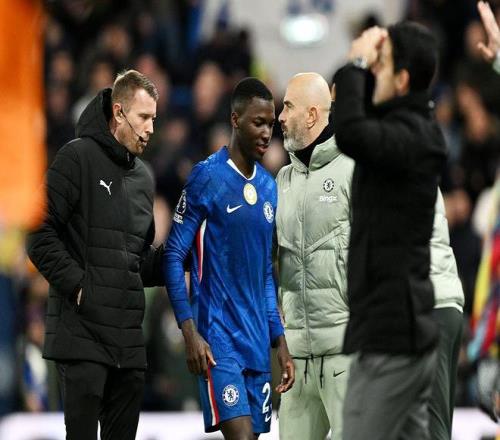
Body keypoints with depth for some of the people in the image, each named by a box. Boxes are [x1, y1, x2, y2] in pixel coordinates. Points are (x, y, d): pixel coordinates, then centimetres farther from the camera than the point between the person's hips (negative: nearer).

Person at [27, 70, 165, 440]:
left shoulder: (143, 177, 19)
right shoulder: (79, 157, -3)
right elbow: (41, 235, -10)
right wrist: (77, 284, -17)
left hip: (129, 338, 7)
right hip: (82, 330, -7)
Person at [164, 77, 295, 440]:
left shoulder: (268, 187, 14)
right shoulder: (207, 178, -7)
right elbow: (174, 257, -7)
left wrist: (280, 341, 15)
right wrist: (190, 331, -16)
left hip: (258, 341, 7)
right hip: (218, 338, -7)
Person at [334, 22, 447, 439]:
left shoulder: (408, 134, -18)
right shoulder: (411, 129, 12)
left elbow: (352, 135, -38)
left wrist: (357, 64, -23)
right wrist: (363, 66, 13)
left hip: (391, 335, -10)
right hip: (409, 329, 10)